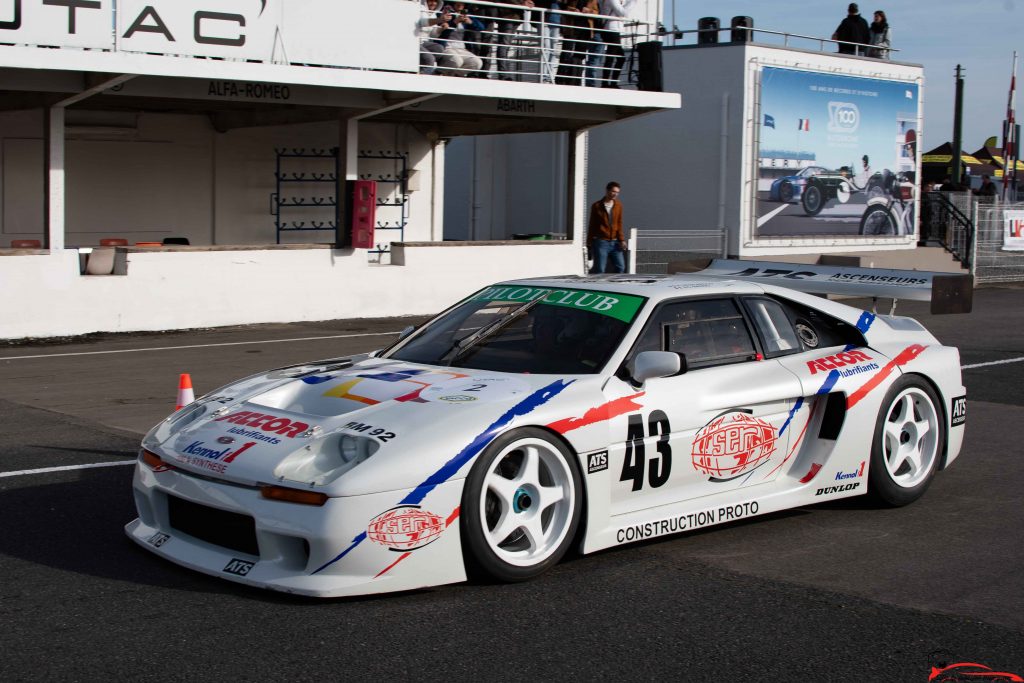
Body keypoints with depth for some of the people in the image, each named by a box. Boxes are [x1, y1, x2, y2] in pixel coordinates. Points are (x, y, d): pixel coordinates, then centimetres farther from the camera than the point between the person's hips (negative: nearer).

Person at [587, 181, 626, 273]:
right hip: (601, 242, -4)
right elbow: (591, 225, 2)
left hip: (614, 242, 4)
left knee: (620, 267, 1)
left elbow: (619, 224, 9)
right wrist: (589, 244, 1)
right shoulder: (596, 206, -3)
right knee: (600, 269, -4)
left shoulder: (618, 205, 7)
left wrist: (621, 239, -1)